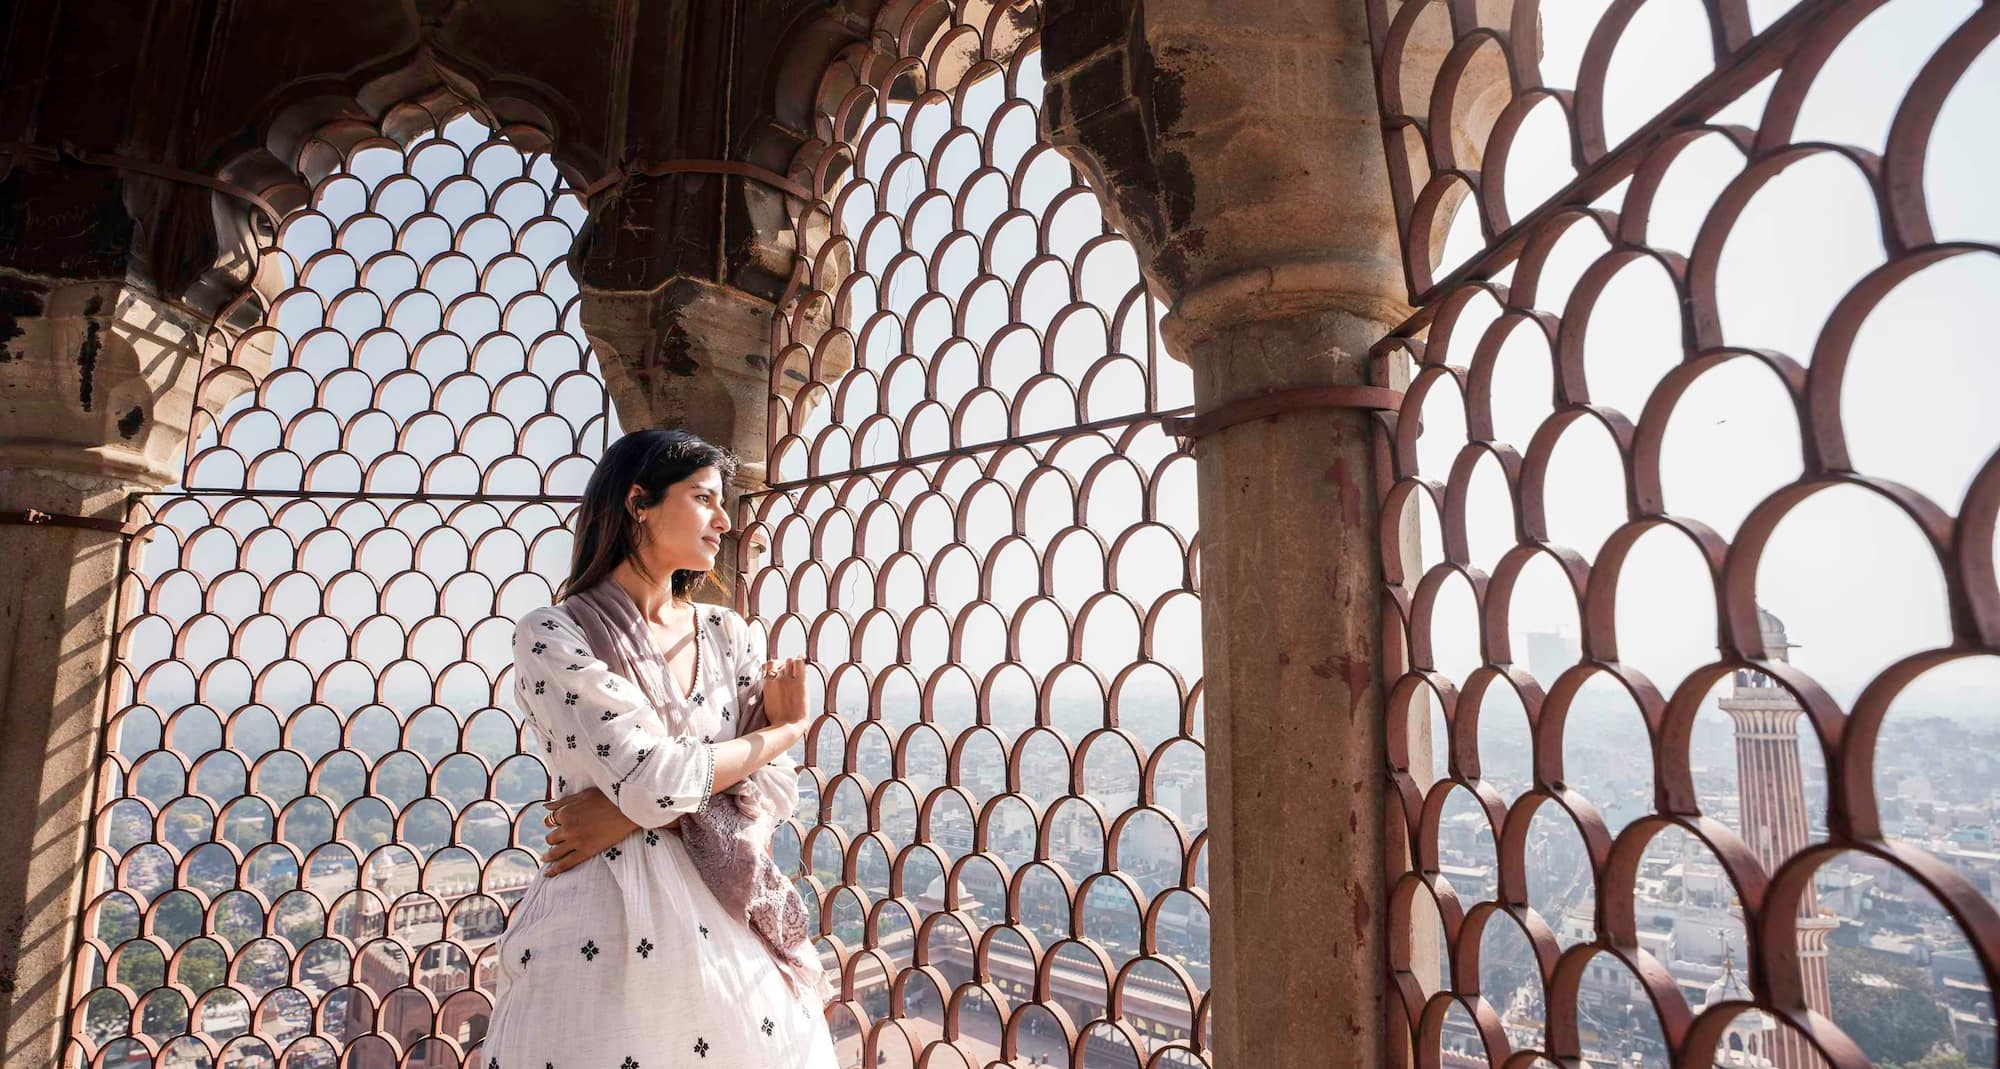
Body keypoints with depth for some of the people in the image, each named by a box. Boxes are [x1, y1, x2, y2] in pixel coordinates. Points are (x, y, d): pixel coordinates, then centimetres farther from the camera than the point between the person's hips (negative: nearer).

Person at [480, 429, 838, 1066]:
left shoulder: (728, 635, 4)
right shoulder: (550, 637, -10)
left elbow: (775, 785, -2)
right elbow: (656, 781, -20)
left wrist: (631, 812, -15)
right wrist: (784, 728, -6)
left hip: (731, 918, 5)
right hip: (608, 923, -4)